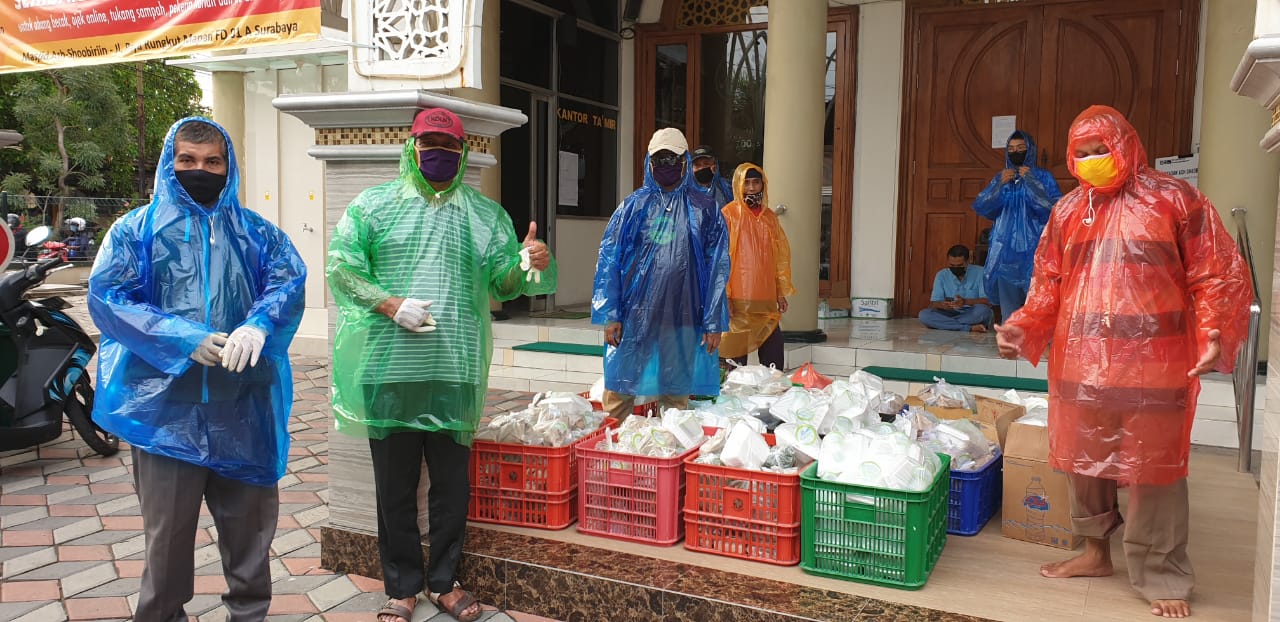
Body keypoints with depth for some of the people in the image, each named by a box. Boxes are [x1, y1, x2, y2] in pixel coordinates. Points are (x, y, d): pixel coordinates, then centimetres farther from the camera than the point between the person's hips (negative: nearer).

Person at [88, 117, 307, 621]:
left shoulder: (254, 230, 12)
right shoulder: (137, 229, 7)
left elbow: (289, 280, -2)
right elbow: (106, 295, -5)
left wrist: (259, 324, -24)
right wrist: (181, 338, -18)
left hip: (244, 403, 2)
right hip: (165, 403, -1)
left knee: (250, 518, 11)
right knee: (168, 523, 7)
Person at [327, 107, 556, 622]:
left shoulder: (486, 214, 12)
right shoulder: (374, 205, 7)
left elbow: (502, 281, 8)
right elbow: (341, 269, 2)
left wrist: (527, 264, -14)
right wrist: (389, 304, -13)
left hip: (455, 369, 1)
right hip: (389, 367, -1)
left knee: (452, 480, 8)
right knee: (395, 482, 7)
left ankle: (444, 580, 25)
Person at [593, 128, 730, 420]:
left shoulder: (705, 209, 6)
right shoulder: (634, 205, 6)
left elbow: (718, 267, 5)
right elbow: (609, 260, 4)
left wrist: (714, 322, 0)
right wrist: (610, 315, -4)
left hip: (682, 319, 0)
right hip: (635, 316, 0)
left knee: (676, 396, 8)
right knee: (618, 390, 1)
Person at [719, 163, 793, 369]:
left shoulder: (770, 217, 13)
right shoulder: (728, 215, -4)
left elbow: (780, 256, 18)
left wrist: (782, 292, 14)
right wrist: (724, 296, -13)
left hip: (767, 299, 5)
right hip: (738, 299, -5)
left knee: (774, 355, 5)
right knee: (737, 353, -1)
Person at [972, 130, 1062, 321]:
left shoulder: (1043, 177, 3)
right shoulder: (1000, 177, 13)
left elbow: (1056, 208, -10)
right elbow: (979, 207, 4)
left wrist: (1031, 182, -13)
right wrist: (1000, 185, -9)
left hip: (1034, 250, -3)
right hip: (1006, 249, 4)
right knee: (1008, 303, 4)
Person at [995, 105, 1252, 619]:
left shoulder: (1174, 200, -1)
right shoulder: (1067, 211, 11)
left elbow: (1218, 275, -3)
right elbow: (1048, 284, 14)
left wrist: (1214, 335, -16)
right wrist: (1022, 329, -1)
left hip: (1152, 368, -4)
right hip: (1080, 366, 5)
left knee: (1154, 469, 3)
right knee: (1084, 461, 14)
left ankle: (1161, 578, 18)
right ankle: (1095, 552, 34)